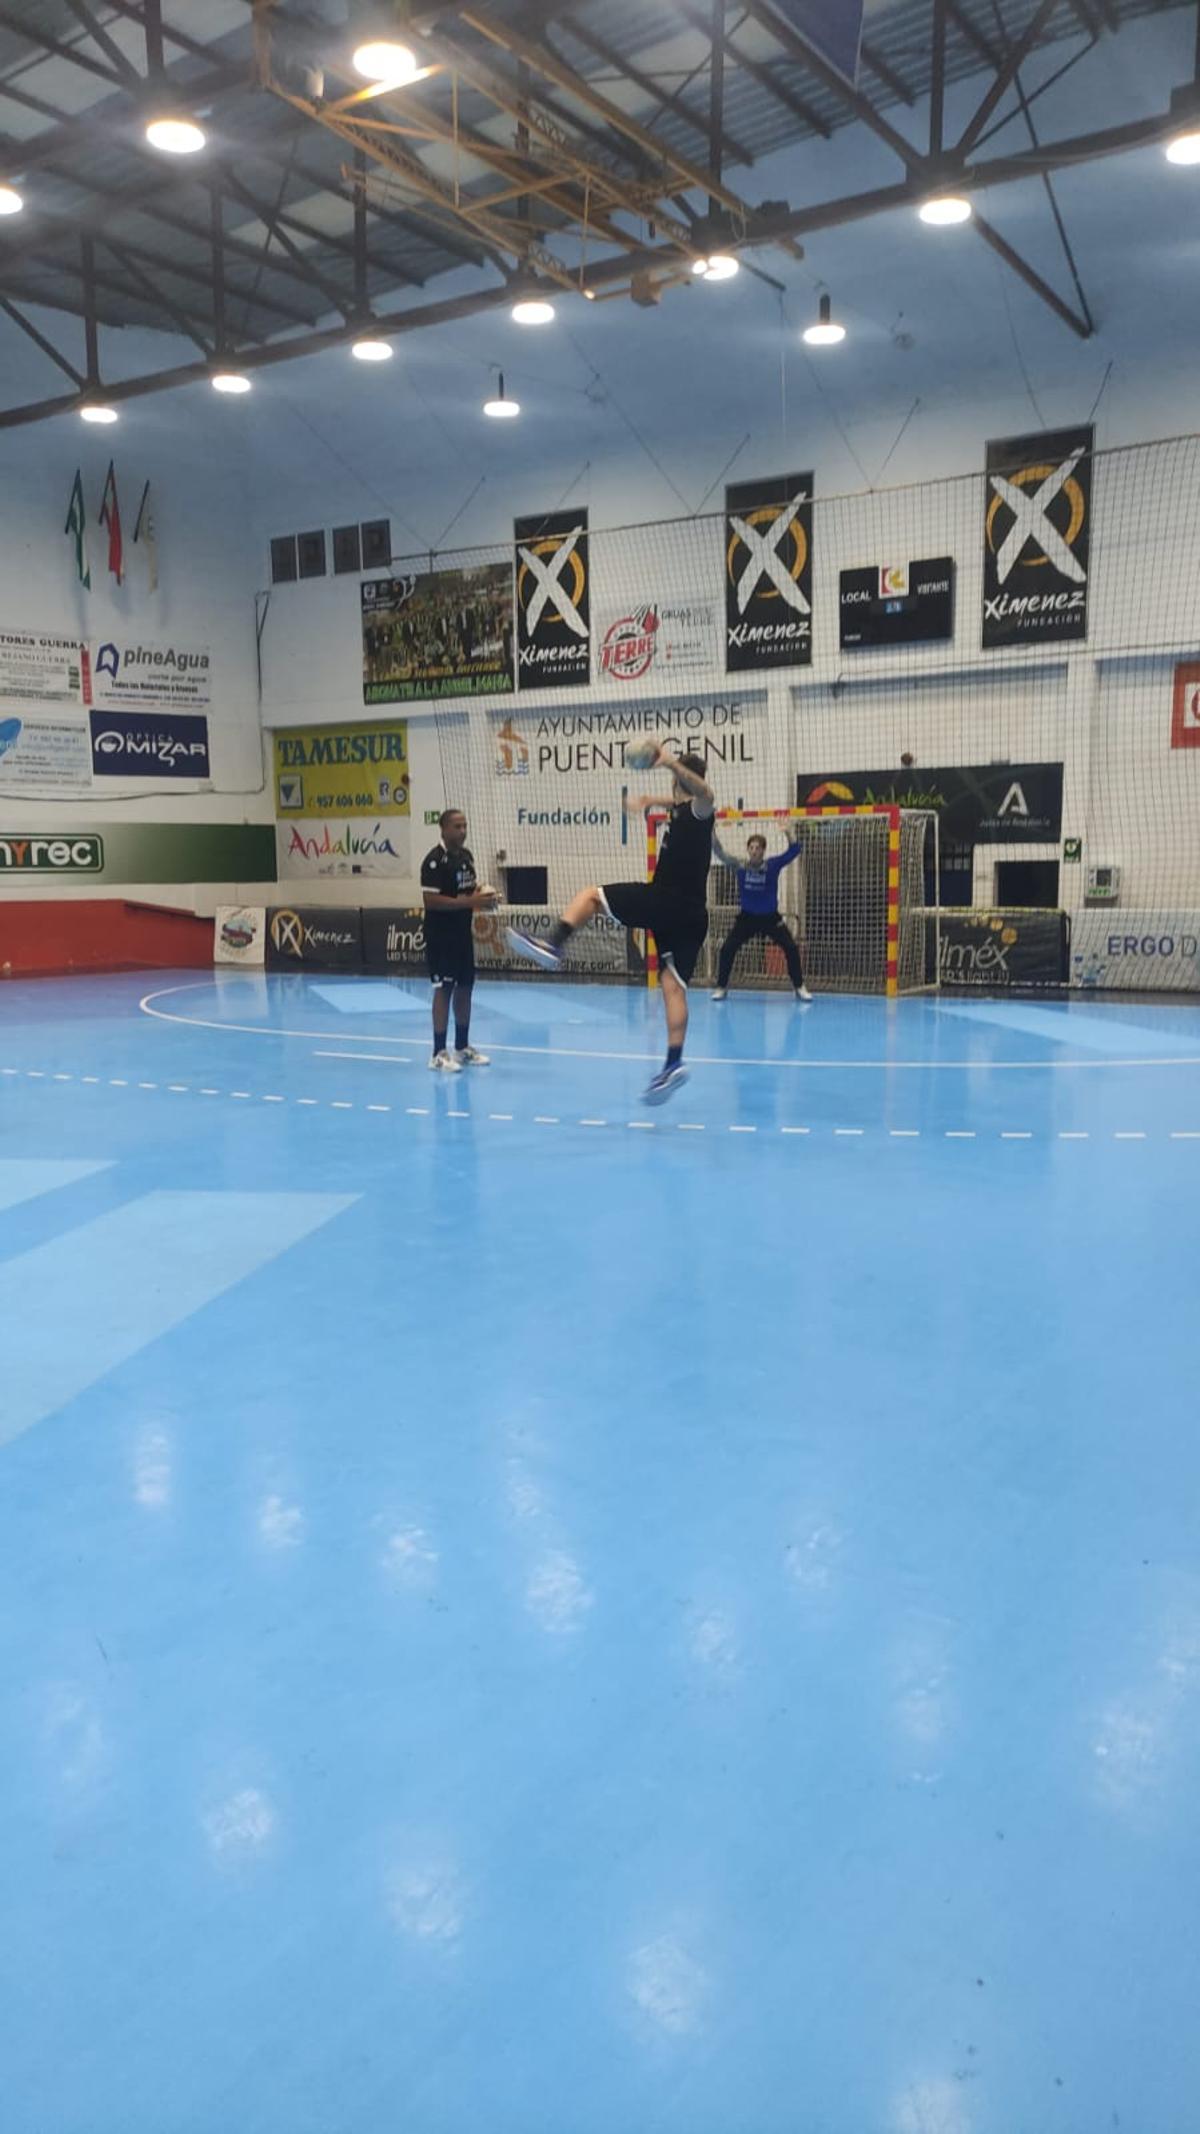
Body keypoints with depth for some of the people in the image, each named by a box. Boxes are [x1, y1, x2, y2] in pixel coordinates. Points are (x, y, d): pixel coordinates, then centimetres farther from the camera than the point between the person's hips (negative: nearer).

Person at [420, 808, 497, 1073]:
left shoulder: (466, 856, 11)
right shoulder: (434, 860, -16)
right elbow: (430, 900, -23)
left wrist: (482, 896, 0)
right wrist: (469, 901, -25)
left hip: (463, 932, 8)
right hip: (440, 935, -8)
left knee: (465, 987, 11)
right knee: (444, 989, -6)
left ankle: (462, 1047, 20)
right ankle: (439, 1053, -1)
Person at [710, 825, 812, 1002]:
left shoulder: (772, 865, -11)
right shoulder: (741, 866, -9)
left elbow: (794, 851, -17)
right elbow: (721, 853, -15)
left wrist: (791, 831, -31)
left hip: (771, 917, -1)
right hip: (747, 917, 1)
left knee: (791, 948, -9)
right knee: (727, 949, -9)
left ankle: (799, 987, 7)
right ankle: (721, 987, 7)